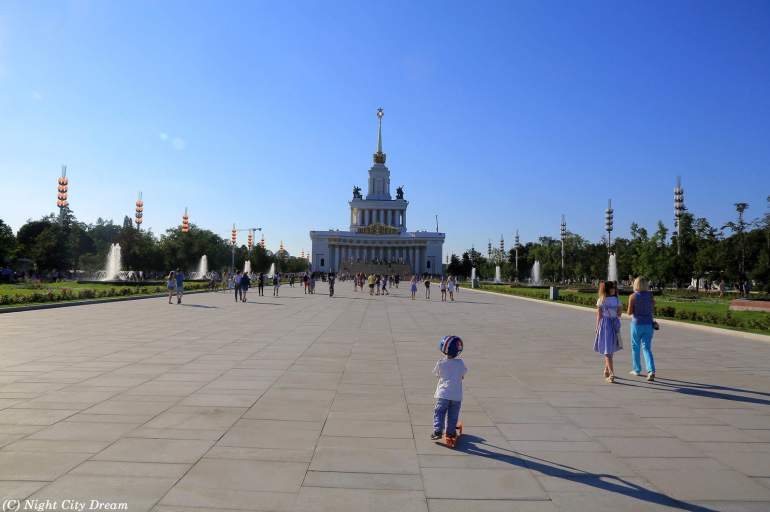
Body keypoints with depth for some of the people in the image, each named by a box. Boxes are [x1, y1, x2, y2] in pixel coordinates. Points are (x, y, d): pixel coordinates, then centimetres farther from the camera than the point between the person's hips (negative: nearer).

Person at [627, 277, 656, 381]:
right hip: (648, 324, 3)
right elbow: (652, 309, 10)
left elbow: (629, 312, -10)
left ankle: (637, 370, 23)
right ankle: (651, 370, -13)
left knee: (635, 347, 14)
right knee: (647, 348, 4)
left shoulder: (633, 297, -10)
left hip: (637, 324, -3)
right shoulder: (650, 295, 0)